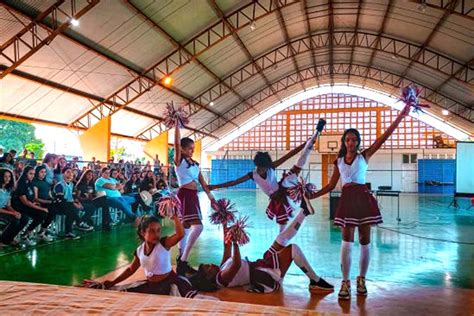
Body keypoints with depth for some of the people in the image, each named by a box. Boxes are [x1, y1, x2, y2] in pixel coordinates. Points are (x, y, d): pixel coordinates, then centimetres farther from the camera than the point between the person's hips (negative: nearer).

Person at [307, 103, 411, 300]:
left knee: (365, 242, 6)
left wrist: (401, 116, -10)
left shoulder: (364, 156, 3)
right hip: (347, 200, 1)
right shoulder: (338, 162, 11)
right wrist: (312, 195, 7)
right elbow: (331, 185, 14)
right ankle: (345, 282, 8)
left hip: (363, 198, -1)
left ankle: (361, 280, 23)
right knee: (347, 243, 0)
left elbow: (384, 136, -4)